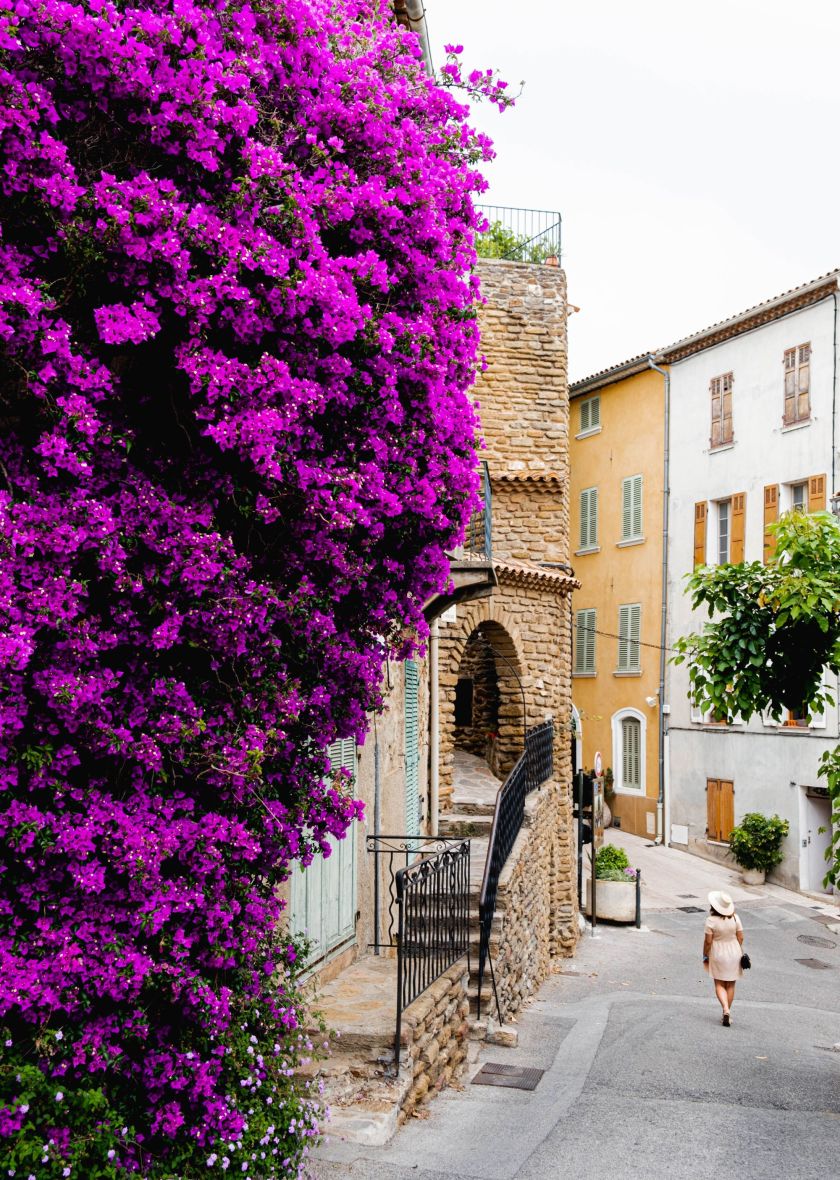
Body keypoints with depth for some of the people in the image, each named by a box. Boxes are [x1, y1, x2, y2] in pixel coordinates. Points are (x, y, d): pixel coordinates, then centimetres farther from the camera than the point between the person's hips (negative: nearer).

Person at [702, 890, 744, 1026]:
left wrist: (705, 956, 0)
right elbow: (740, 937, -2)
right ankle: (727, 1013, 21)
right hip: (734, 954, 3)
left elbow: (708, 941, -14)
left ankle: (726, 1009, -11)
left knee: (719, 985, 9)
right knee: (730, 985, 15)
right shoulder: (735, 918, -9)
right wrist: (737, 951, 14)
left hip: (718, 955, -3)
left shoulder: (711, 920, -19)